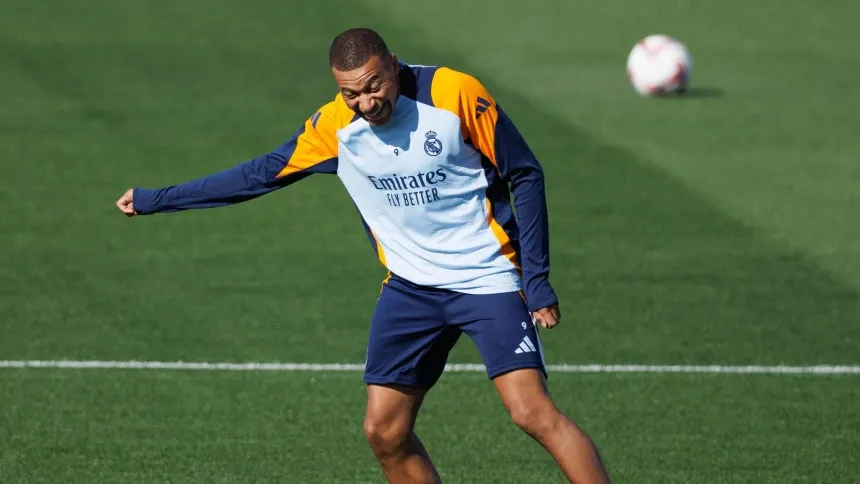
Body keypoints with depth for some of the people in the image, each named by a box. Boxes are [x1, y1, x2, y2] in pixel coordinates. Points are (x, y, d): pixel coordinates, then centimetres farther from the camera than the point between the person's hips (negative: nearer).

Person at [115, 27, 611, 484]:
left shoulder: (457, 94, -16)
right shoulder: (333, 127, -5)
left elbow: (526, 176, -7)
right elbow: (261, 174, 8)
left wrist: (538, 278, -10)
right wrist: (156, 199, 9)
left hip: (487, 277, -5)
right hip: (410, 288, 5)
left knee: (533, 411, -20)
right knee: (384, 430, -2)